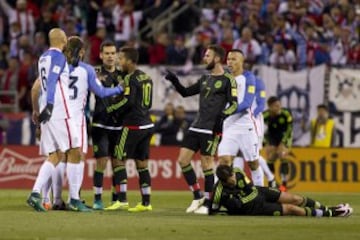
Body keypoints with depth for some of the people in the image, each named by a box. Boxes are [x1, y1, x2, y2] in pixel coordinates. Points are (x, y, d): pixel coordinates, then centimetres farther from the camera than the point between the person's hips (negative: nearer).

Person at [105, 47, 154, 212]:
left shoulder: (130, 78, -11)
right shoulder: (146, 77, 15)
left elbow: (128, 101, -20)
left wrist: (111, 109, -9)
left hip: (133, 125, -8)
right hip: (147, 125, 8)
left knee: (119, 160, -3)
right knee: (142, 163, 10)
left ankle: (122, 200, -8)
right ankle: (146, 203, 8)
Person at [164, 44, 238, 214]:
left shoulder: (227, 80, -5)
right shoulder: (205, 79, 17)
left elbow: (234, 104, -9)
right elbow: (185, 92, 22)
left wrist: (223, 116, -25)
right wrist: (174, 81, 8)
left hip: (212, 128, -7)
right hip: (197, 126, 8)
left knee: (207, 163, -7)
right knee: (182, 160, 2)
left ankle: (207, 203, 2)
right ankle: (197, 196, 13)